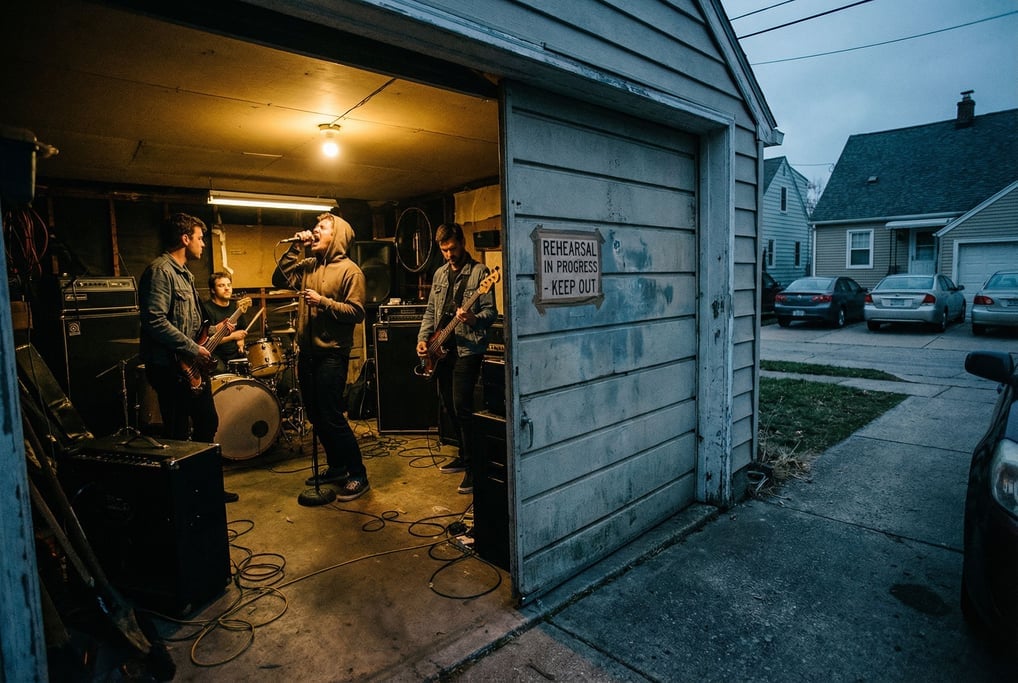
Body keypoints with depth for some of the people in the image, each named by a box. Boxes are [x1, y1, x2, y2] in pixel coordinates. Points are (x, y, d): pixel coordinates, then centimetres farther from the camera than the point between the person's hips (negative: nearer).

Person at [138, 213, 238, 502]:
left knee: (208, 423, 17)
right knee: (178, 435, -1)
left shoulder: (184, 273, 17)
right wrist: (193, 349, -21)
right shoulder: (160, 270, -15)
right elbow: (155, 321, -25)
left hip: (191, 365, 11)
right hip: (170, 367, -11)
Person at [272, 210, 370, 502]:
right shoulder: (308, 266, 13)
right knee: (315, 415, 14)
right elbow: (280, 279, 8)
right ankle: (336, 467, 30)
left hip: (332, 354, -8)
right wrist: (295, 249, 3)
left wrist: (323, 302, -20)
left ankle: (358, 475, 7)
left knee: (331, 416, -7)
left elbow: (356, 313, -15)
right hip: (307, 351, 8)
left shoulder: (349, 270, -9)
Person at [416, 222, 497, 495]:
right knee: (447, 405, 13)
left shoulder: (479, 271, -6)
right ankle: (465, 454, 29)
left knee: (461, 405, -14)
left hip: (468, 348, -8)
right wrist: (422, 338, 7)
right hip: (442, 347, 8)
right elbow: (431, 311, 19)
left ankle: (473, 465, -2)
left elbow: (491, 312, -11)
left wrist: (474, 319, -31)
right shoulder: (440, 274, 15)